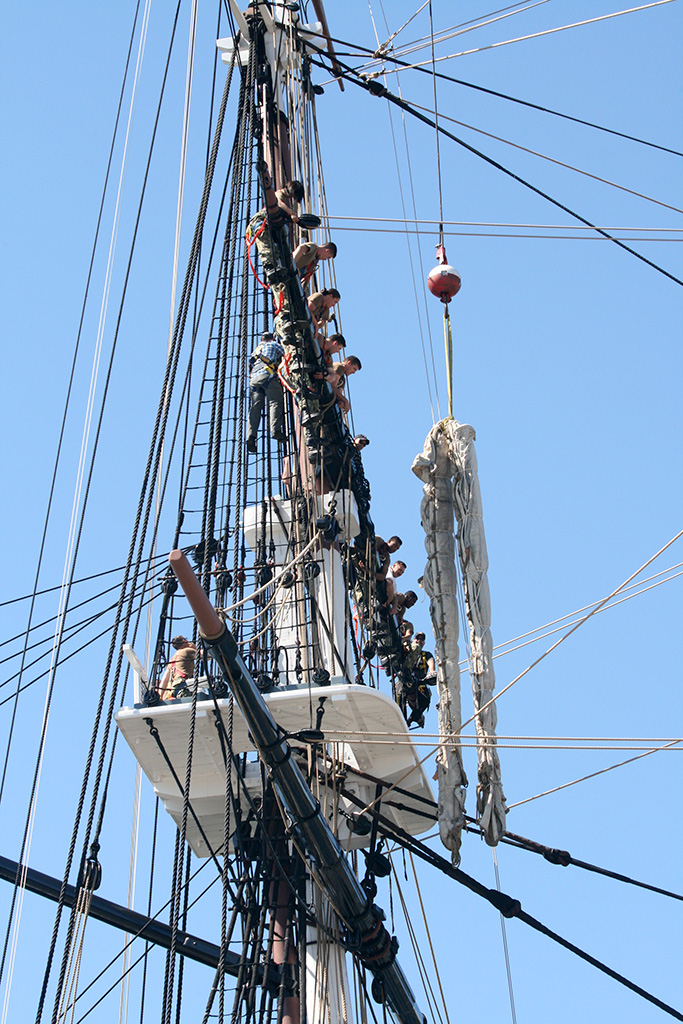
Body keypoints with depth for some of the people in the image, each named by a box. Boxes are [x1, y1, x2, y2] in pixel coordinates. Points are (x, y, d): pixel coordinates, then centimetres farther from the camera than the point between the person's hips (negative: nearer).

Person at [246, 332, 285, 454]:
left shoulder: (257, 349, 35)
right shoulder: (274, 344, 19)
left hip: (254, 378, 5)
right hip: (268, 375, -5)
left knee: (255, 407, -5)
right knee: (275, 402, -14)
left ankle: (251, 435, -22)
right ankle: (275, 430, -35)